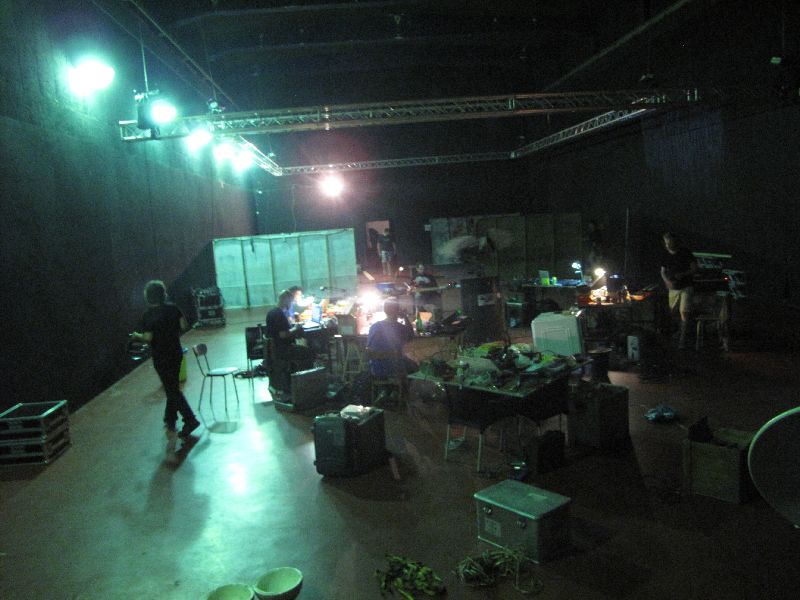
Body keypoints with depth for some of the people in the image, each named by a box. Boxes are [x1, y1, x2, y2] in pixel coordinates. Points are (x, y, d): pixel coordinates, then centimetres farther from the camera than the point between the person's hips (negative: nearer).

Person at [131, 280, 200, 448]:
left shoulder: (147, 315, -12)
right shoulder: (173, 308, -2)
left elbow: (148, 338, -16)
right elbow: (184, 326, -3)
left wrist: (137, 336, 4)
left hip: (161, 357, -5)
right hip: (176, 352, 5)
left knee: (172, 390, 2)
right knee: (173, 387, 17)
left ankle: (190, 420, 1)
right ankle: (170, 420, 25)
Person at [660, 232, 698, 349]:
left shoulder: (685, 253, -5)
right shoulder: (666, 256, 6)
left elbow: (694, 269, -4)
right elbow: (663, 272, 10)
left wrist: (683, 274, -20)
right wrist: (667, 281, -10)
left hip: (686, 287, -4)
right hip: (673, 288, 4)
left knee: (684, 313, -11)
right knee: (672, 312, 7)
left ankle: (682, 339, -7)